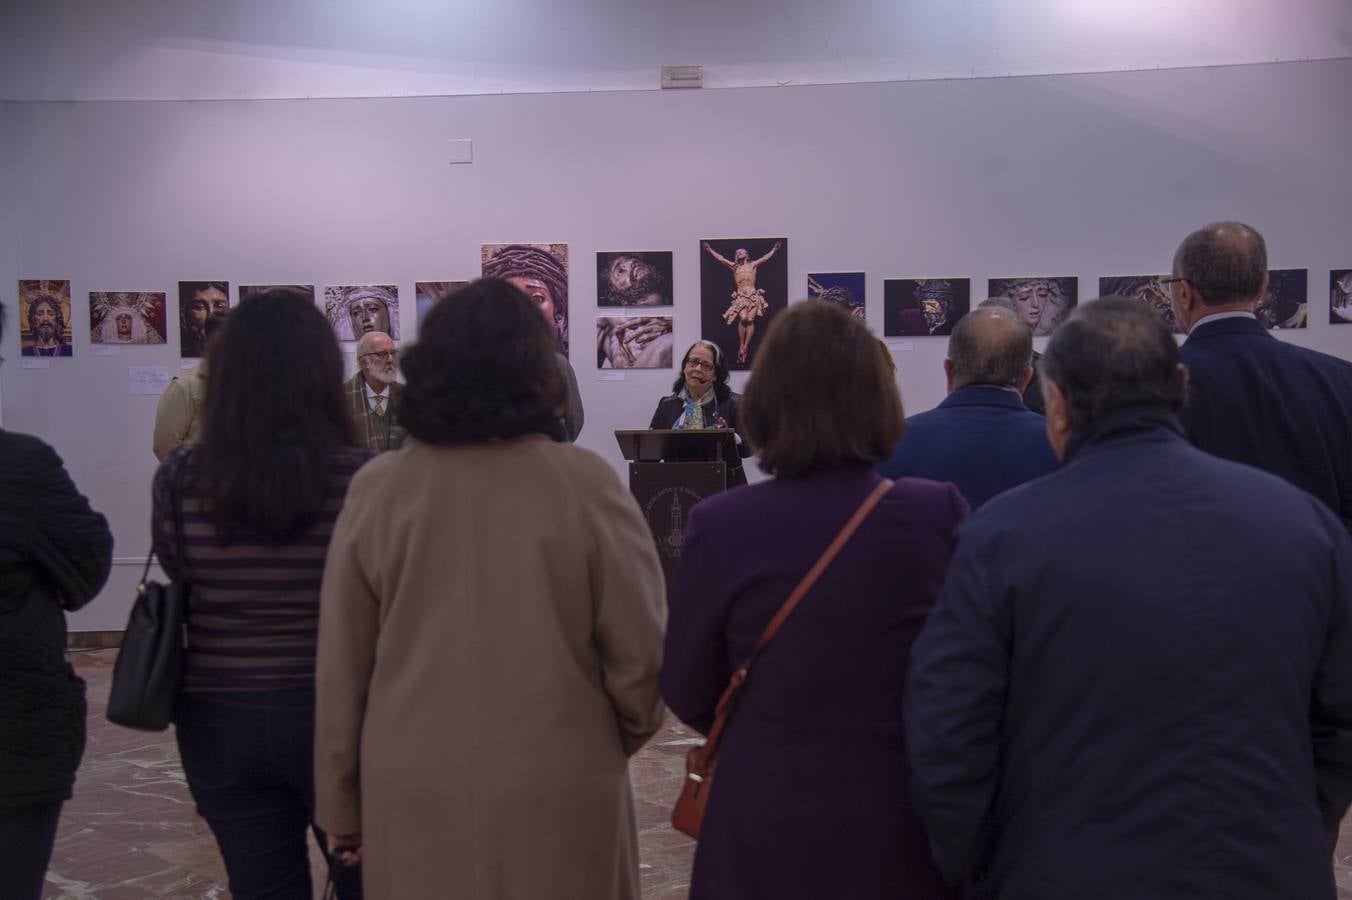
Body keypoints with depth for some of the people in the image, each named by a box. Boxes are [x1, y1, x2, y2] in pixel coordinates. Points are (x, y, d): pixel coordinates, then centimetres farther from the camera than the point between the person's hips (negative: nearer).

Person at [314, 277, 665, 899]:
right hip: (558, 791, -2)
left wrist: (341, 801, 12)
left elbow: (341, 667, 0)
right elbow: (640, 651, -8)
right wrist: (624, 737, 12)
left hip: (413, 793, 2)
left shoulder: (376, 491, -5)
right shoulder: (586, 485, -12)